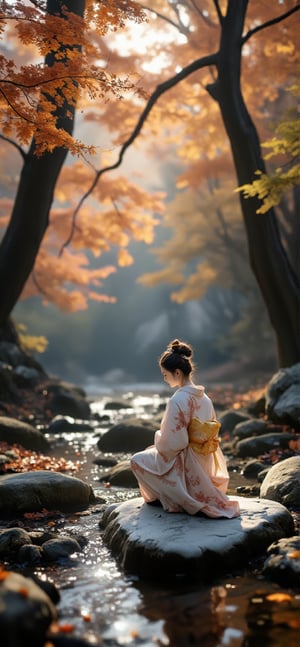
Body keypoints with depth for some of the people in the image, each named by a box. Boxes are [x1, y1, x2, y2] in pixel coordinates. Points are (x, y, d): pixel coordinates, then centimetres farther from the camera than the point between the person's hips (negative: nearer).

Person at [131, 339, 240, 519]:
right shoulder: (204, 397, 1)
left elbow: (170, 443, -22)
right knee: (152, 451, 30)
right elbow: (211, 435, 11)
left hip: (185, 465, -8)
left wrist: (158, 436, 0)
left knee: (137, 460, 11)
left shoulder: (177, 400, -24)